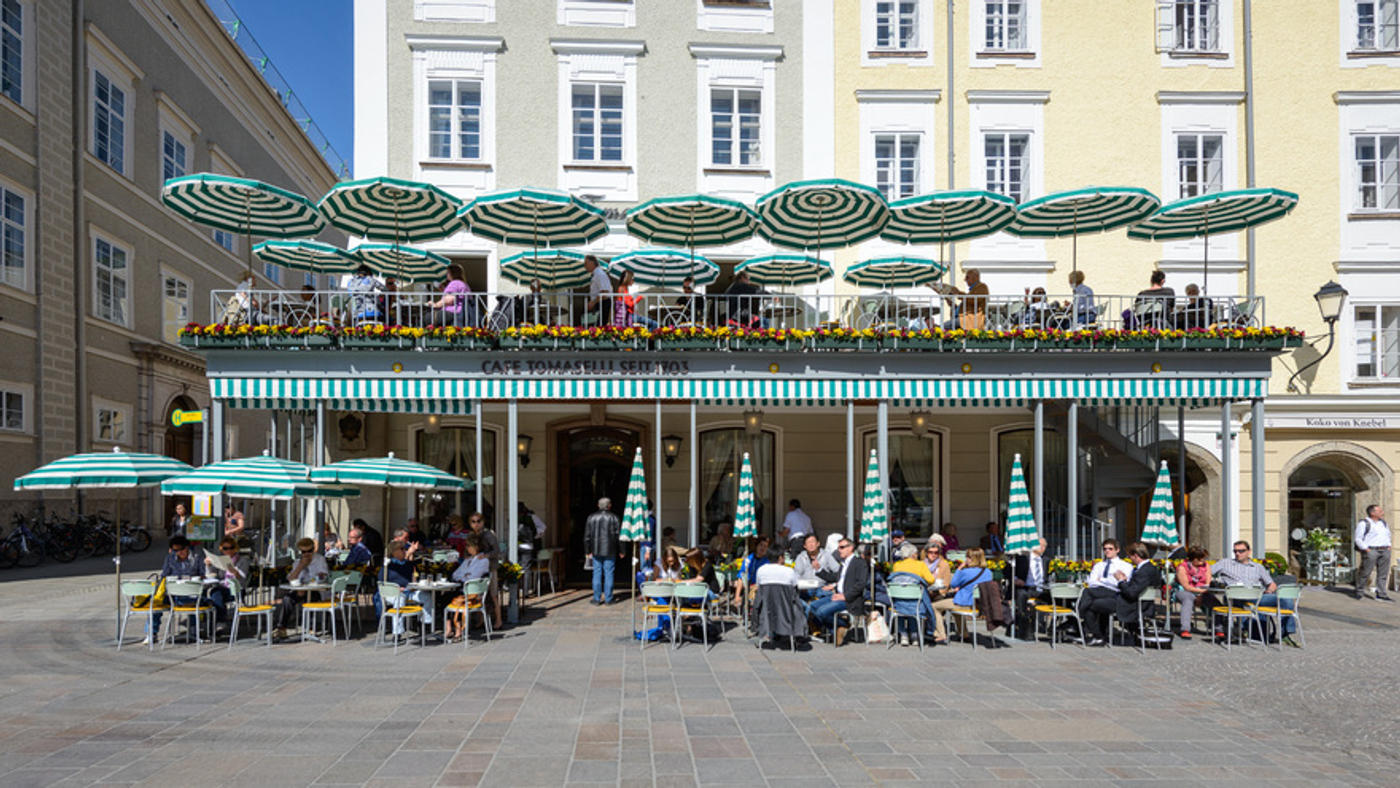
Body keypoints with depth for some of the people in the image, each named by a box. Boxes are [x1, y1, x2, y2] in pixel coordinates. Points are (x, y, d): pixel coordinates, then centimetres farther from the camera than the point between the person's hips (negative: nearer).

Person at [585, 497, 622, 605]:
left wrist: (588, 551, 11)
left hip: (596, 551, 2)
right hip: (610, 551, -2)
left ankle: (597, 599, 7)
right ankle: (608, 598, 6)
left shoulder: (591, 517, 4)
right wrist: (621, 551, 4)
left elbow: (587, 536, 5)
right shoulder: (614, 518, -3)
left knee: (597, 574, 6)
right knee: (608, 574, 3)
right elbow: (619, 535, -4)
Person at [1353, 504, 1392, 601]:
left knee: (1383, 573, 4)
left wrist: (1388, 546, 16)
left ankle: (1381, 593, 9)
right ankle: (1359, 591, 8)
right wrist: (1366, 549, -14)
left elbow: (1388, 534, 30)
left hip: (1385, 551, 7)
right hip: (1370, 550, -7)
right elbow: (1357, 538, -8)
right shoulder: (1363, 523, -6)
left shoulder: (1383, 523, 16)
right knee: (1365, 572, -4)